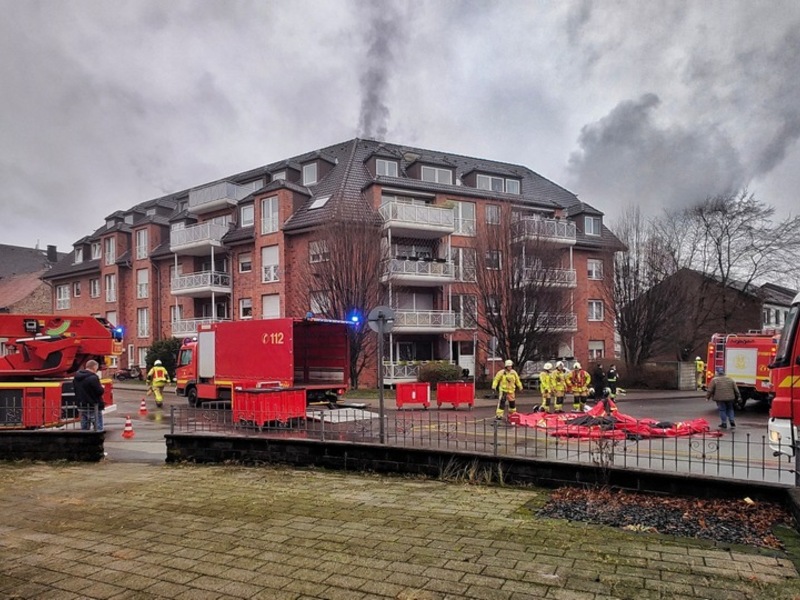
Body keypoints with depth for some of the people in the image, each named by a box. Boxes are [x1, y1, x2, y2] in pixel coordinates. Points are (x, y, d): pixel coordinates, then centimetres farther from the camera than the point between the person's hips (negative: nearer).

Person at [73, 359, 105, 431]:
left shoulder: (76, 377, 8)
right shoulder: (93, 378, -19)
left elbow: (74, 389, 16)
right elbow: (100, 391, -19)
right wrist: (101, 387, 2)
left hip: (81, 406, 8)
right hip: (93, 407, -8)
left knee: (84, 428, 13)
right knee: (98, 428, -2)